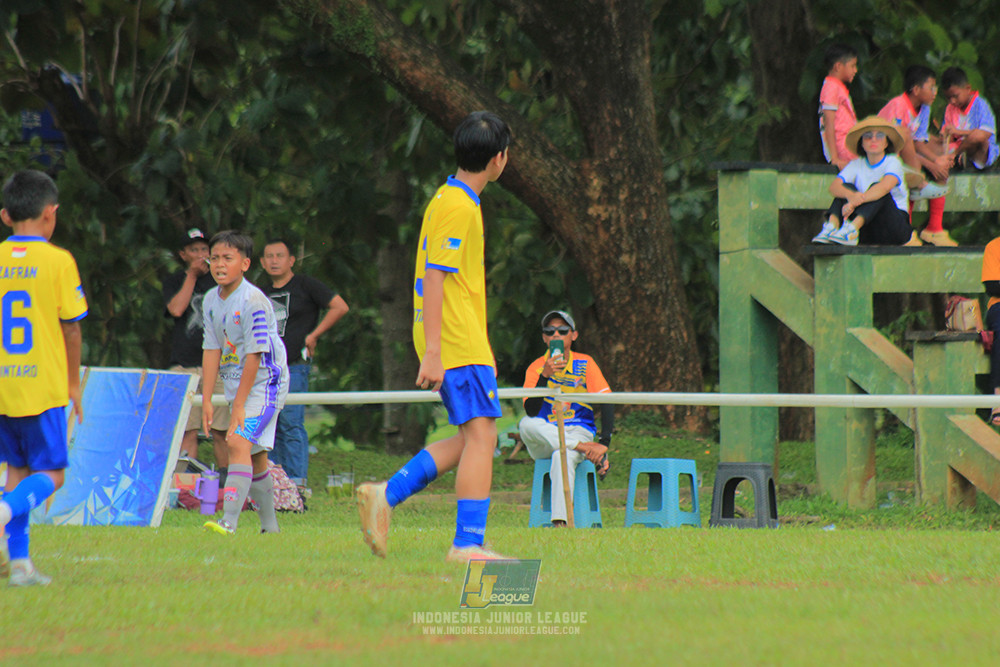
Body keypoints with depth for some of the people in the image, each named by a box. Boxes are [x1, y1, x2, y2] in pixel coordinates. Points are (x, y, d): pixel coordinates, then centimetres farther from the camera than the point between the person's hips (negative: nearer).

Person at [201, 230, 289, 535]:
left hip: (263, 383, -8)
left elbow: (254, 355, -20)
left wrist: (239, 404, -19)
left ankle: (229, 521, -33)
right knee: (255, 456, 15)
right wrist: (206, 399, 0)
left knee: (239, 443, -23)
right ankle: (270, 527, 26)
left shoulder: (253, 301, -19)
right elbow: (212, 350, 6)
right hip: (236, 384, 8)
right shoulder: (211, 300, 4)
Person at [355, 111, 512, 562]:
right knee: (480, 434, -9)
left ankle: (386, 496, 9)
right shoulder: (457, 206, -14)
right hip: (460, 344, -10)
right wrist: (432, 352, -22)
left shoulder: (455, 200, 17)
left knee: (470, 440, 10)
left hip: (460, 340, 10)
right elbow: (433, 279, -18)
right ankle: (467, 543, -9)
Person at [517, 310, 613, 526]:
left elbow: (606, 404, -3)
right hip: (543, 441, 2)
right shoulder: (536, 368, 5)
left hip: (578, 432, -2)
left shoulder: (585, 364, 4)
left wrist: (604, 443, -18)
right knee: (526, 425, -32)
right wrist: (545, 376, -21)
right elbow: (531, 411, -8)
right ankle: (587, 449, -31)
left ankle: (560, 522, -47)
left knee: (563, 456, -37)